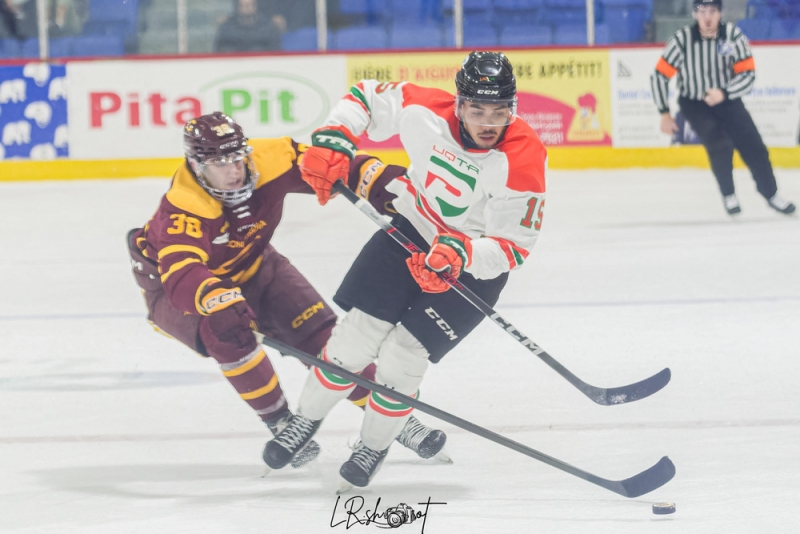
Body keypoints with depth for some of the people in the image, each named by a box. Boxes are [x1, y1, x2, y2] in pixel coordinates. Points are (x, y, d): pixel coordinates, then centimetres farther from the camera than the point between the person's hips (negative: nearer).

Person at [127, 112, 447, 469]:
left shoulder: (267, 160, -25)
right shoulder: (182, 209, -38)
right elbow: (182, 274, -52)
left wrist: (386, 182, -34)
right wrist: (218, 301, -71)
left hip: (250, 266, 5)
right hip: (174, 286, -5)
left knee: (319, 332, -5)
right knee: (226, 331, -33)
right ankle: (280, 424, -15)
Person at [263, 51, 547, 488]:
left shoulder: (523, 160, -29)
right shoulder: (426, 112, -20)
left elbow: (513, 247, -26)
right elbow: (366, 96, -2)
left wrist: (460, 255, -42)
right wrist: (332, 141, -16)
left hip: (475, 267, -3)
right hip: (412, 232, 3)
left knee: (403, 354, -10)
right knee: (357, 334, -3)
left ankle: (373, 448, 15)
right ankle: (305, 423, 20)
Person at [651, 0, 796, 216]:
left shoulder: (733, 35, -17)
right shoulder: (683, 39, -20)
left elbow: (748, 74, -14)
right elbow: (659, 75, -11)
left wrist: (723, 93, -30)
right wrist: (665, 114, -10)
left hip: (727, 100, 2)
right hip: (694, 103, -2)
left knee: (753, 147, -4)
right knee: (719, 144, -24)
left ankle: (771, 194, 17)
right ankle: (728, 196, -3)